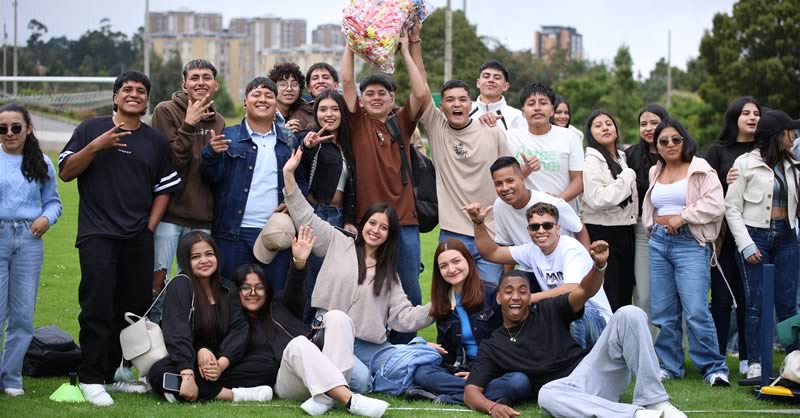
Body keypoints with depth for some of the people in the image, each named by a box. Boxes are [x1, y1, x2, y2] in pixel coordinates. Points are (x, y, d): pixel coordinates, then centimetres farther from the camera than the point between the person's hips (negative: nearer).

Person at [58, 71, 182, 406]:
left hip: (138, 239, 4)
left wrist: (149, 227, 3)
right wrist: (96, 146, -13)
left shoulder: (156, 141, 13)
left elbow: (164, 190, 15)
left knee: (135, 308, 4)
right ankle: (91, 379, -2)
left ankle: (114, 374, 14)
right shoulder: (91, 129, 5)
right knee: (97, 307, -9)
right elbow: (65, 173, 0)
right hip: (97, 235, -3)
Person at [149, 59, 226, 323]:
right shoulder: (166, 111, -2)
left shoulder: (218, 122, 14)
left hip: (201, 218, 5)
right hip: (168, 214, -5)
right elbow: (166, 161, -11)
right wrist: (188, 126, -18)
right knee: (157, 280, -6)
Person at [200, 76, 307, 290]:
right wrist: (213, 153, -22)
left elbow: (302, 180, 16)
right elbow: (212, 176, -2)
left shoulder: (288, 143, 13)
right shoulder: (228, 137, 6)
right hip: (234, 233, -2)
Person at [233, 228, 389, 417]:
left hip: (317, 366, 4)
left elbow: (293, 290, 3)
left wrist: (299, 263, -16)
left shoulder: (278, 306, 27)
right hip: (286, 381, -4)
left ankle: (327, 397, -38)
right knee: (298, 343, -34)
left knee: (336, 317, -19)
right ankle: (349, 400, -52)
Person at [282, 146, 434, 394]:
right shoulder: (338, 244, 10)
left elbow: (403, 317, 6)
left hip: (371, 346, 4)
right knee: (359, 380, -31)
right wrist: (289, 174, -7)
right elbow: (305, 218, 3)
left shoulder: (388, 274, 17)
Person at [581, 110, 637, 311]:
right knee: (607, 299, -9)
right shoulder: (591, 161, -9)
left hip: (625, 232, 8)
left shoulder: (622, 158, 14)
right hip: (602, 233, -8)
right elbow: (597, 199, -22)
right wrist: (626, 179, -14)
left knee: (625, 294, 9)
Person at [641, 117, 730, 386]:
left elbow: (715, 205, -12)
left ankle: (714, 368, -6)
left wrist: (683, 217, -12)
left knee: (696, 311, -14)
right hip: (659, 242, 6)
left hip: (691, 243, -6)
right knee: (662, 311, 7)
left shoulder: (700, 170, -1)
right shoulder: (654, 173, 17)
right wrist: (654, 227, 11)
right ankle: (669, 365, 17)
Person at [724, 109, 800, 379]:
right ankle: (755, 364, 2)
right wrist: (746, 244, -10)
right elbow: (731, 208, -4)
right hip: (756, 235, -4)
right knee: (756, 303, -3)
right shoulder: (746, 163, -3)